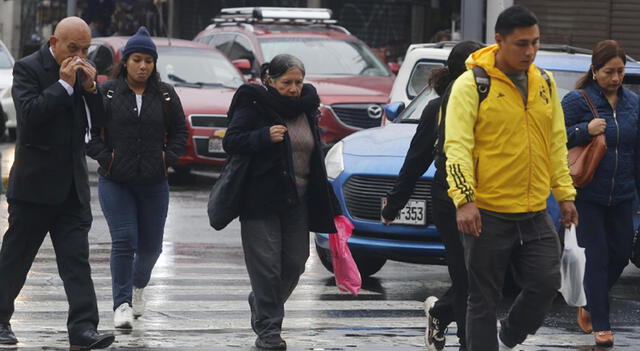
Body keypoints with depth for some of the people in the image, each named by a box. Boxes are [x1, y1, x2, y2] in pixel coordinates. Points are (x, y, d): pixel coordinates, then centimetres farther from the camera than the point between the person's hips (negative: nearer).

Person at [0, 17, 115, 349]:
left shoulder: (81, 72, 10)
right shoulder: (28, 68, -7)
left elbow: (96, 121, 11)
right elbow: (30, 113, -20)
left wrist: (90, 88, -5)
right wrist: (65, 84, -18)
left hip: (72, 185, 5)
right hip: (34, 184, -5)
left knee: (77, 259, -5)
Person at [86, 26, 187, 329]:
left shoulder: (165, 95, 4)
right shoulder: (106, 93, -3)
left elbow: (180, 130, 12)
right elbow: (88, 130, 1)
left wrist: (169, 157, -2)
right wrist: (104, 156, -9)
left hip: (154, 183, 3)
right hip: (115, 182, -3)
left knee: (151, 244, 11)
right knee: (124, 240, -13)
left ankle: (138, 285, 40)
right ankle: (122, 303, -9)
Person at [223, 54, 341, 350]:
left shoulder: (305, 108, 12)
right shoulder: (254, 106, -6)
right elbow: (231, 142, -12)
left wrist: (321, 201, 21)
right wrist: (264, 136, -27)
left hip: (297, 201, 6)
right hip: (261, 200, -6)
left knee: (294, 264, 6)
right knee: (266, 264, -8)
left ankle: (261, 304, 31)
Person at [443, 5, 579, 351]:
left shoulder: (545, 83, 10)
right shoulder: (472, 84, -8)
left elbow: (557, 144, 17)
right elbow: (457, 145, -13)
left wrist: (565, 194, 12)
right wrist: (464, 199, -22)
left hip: (535, 214, 5)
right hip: (487, 214, -5)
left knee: (545, 284, -1)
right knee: (484, 299, 2)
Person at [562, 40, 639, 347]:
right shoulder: (577, 100, -8)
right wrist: (586, 130, -24)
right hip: (587, 194, -5)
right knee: (597, 257, -4)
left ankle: (588, 303, 33)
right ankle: (600, 325, 1)